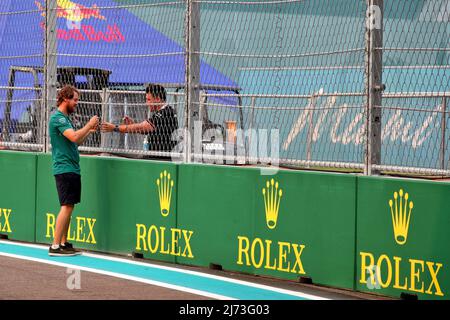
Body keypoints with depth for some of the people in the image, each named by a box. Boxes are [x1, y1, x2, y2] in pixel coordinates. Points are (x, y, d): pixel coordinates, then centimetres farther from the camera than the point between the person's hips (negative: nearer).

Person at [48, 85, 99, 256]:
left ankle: (64, 243, 15)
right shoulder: (58, 117, -12)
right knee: (67, 207, -13)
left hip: (72, 168, 10)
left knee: (68, 207, 11)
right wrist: (89, 125, -13)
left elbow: (76, 142, 23)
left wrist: (89, 131, 11)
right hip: (64, 168, -10)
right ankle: (55, 246, -13)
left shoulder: (65, 118, 19)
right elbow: (74, 137, -24)